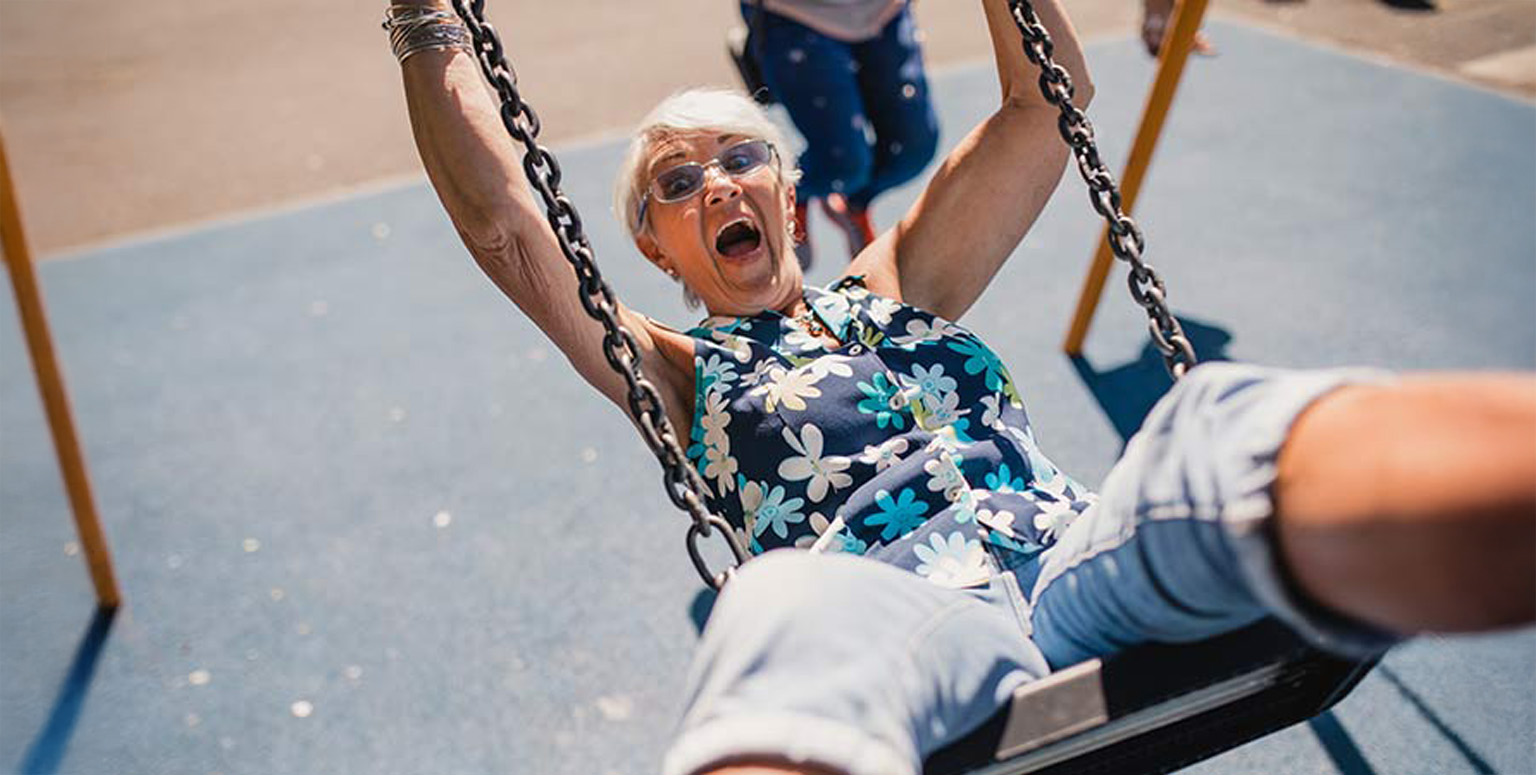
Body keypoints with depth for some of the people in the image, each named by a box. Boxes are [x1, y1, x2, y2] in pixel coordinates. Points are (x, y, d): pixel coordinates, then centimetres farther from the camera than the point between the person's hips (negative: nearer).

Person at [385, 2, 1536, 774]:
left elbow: (1047, 101, 28)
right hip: (896, 610, -2)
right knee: (788, 604, -40)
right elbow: (504, 227, 13)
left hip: (1083, 558, 3)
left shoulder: (894, 292, 29)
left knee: (1222, 425, -31)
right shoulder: (683, 376, 23)